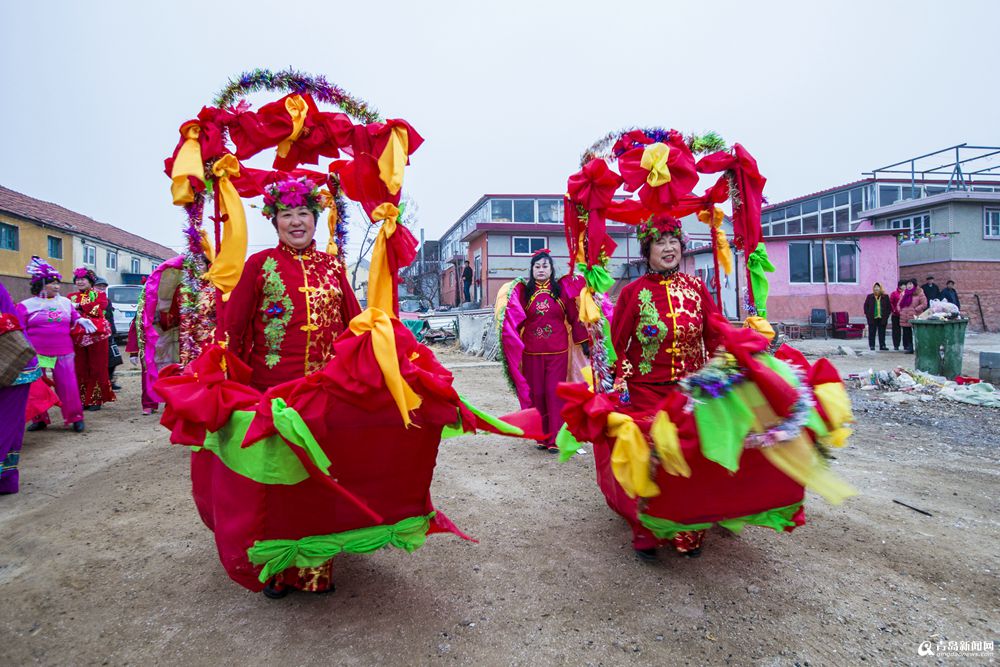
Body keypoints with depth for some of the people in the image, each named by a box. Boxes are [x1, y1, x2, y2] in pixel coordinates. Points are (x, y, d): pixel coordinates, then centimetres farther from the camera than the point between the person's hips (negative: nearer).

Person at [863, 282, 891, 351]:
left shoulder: (885, 297, 6)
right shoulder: (869, 297, 4)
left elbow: (889, 307, 8)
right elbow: (866, 306, 5)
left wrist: (886, 315, -2)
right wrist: (868, 315, -4)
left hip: (882, 318, 1)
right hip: (872, 319, -1)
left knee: (882, 333, 5)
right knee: (872, 333, 2)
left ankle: (882, 345, 11)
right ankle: (871, 345, 8)